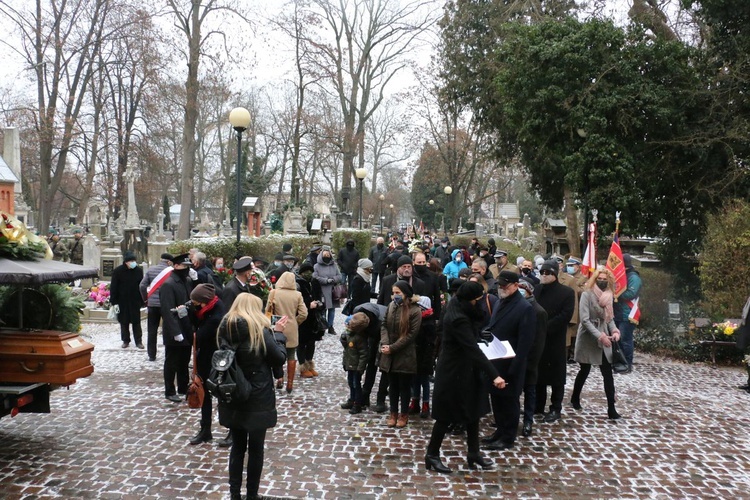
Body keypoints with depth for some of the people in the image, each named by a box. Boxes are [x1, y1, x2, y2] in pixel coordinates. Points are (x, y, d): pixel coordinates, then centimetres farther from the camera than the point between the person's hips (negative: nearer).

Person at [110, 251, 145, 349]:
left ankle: (138, 341, 11)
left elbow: (141, 286, 5)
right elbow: (113, 287, -5)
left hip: (135, 301, 1)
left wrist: (142, 300, 3)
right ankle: (125, 341, 19)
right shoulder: (118, 271, -7)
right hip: (122, 301, -1)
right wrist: (114, 302, -9)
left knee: (136, 321, 5)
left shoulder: (138, 270, -1)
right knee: (124, 322, 7)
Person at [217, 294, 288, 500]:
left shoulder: (225, 329, -1)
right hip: (258, 400, -4)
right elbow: (279, 359, -8)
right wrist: (278, 333, 4)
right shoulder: (260, 331, -16)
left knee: (237, 446, 17)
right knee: (255, 449, 10)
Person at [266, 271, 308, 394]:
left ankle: (279, 378, 8)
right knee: (291, 357, 10)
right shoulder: (297, 295, -7)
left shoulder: (274, 293, -9)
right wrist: (295, 322, 9)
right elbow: (303, 314, -8)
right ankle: (290, 384, 12)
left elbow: (268, 311, -5)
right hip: (292, 330, 0)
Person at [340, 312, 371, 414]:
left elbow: (363, 354, -23)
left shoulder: (359, 337, -27)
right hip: (349, 364, 8)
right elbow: (345, 346, 17)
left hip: (356, 366, -8)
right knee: (351, 383, 20)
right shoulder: (348, 332, -1)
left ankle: (357, 405, 16)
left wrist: (360, 368, -22)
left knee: (356, 384, 4)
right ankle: (351, 401, 36)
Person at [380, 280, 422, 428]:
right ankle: (393, 413, 26)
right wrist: (384, 344, -10)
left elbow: (411, 335, -16)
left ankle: (404, 414, 22)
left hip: (405, 355, -5)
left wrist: (392, 348, -16)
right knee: (392, 385, 14)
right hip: (390, 355, 5)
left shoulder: (415, 311, -14)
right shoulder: (391, 305, 3)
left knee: (404, 386, 8)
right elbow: (384, 325, 7)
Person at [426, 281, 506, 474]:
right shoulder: (458, 319, -29)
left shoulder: (459, 308, 0)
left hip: (465, 370, 10)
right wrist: (494, 375, -38)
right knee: (447, 415, 3)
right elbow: (474, 350, -35)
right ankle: (432, 455, 18)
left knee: (473, 411, 15)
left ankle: (473, 454, 27)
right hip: (453, 373, -10)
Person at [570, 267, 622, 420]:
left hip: (604, 338, 5)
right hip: (588, 338, -5)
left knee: (608, 374, -2)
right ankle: (575, 397, 33)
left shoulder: (609, 296, 5)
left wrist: (614, 330, -8)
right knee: (585, 370, 10)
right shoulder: (587, 294, -13)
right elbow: (584, 320, -19)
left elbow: (609, 317, 12)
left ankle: (611, 408, -1)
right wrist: (600, 336, -24)